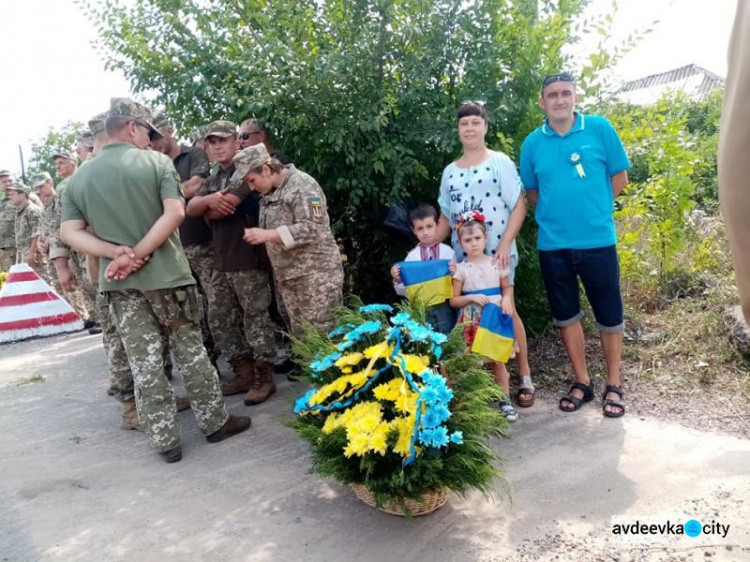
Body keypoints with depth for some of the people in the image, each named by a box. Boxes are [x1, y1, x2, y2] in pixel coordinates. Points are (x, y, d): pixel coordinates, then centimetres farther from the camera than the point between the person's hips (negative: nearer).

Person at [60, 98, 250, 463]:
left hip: (119, 283, 3)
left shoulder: (79, 177, 8)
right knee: (190, 351, 10)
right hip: (166, 274, -3)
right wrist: (138, 254, -16)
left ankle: (165, 442, 14)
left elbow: (69, 232, 0)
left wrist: (117, 252, -10)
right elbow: (175, 212, -16)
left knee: (144, 364, 6)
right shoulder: (156, 162, -3)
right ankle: (215, 422, 21)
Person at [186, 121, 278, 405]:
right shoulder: (213, 179, 20)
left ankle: (264, 377, 6)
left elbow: (225, 207, -17)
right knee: (220, 318, 10)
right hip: (221, 260, 9)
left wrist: (209, 210, 5)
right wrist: (209, 200, -14)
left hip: (248, 259, -9)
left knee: (255, 318, -3)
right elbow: (190, 208, 7)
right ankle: (244, 372, 21)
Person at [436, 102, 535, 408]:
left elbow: (519, 206, -5)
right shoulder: (450, 171, 13)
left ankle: (525, 378, 10)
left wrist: (505, 244, -15)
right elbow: (446, 217, 16)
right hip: (463, 256, 4)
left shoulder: (500, 161, 1)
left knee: (505, 310, -3)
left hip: (497, 252, -4)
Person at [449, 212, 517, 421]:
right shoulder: (461, 269, -3)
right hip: (472, 322, -1)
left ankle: (505, 400, 18)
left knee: (498, 359, 6)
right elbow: (453, 300, -2)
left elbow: (507, 287, 12)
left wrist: (507, 299, -8)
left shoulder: (496, 264, 2)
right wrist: (471, 298, -18)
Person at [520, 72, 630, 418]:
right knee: (566, 315, 11)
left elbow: (619, 177, 4)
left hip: (597, 240, -2)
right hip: (552, 244, 2)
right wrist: (553, 215, 6)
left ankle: (614, 385, 24)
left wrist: (592, 207, 6)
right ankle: (582, 382, 28)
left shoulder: (599, 128, -1)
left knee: (608, 315, 7)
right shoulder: (532, 143, 4)